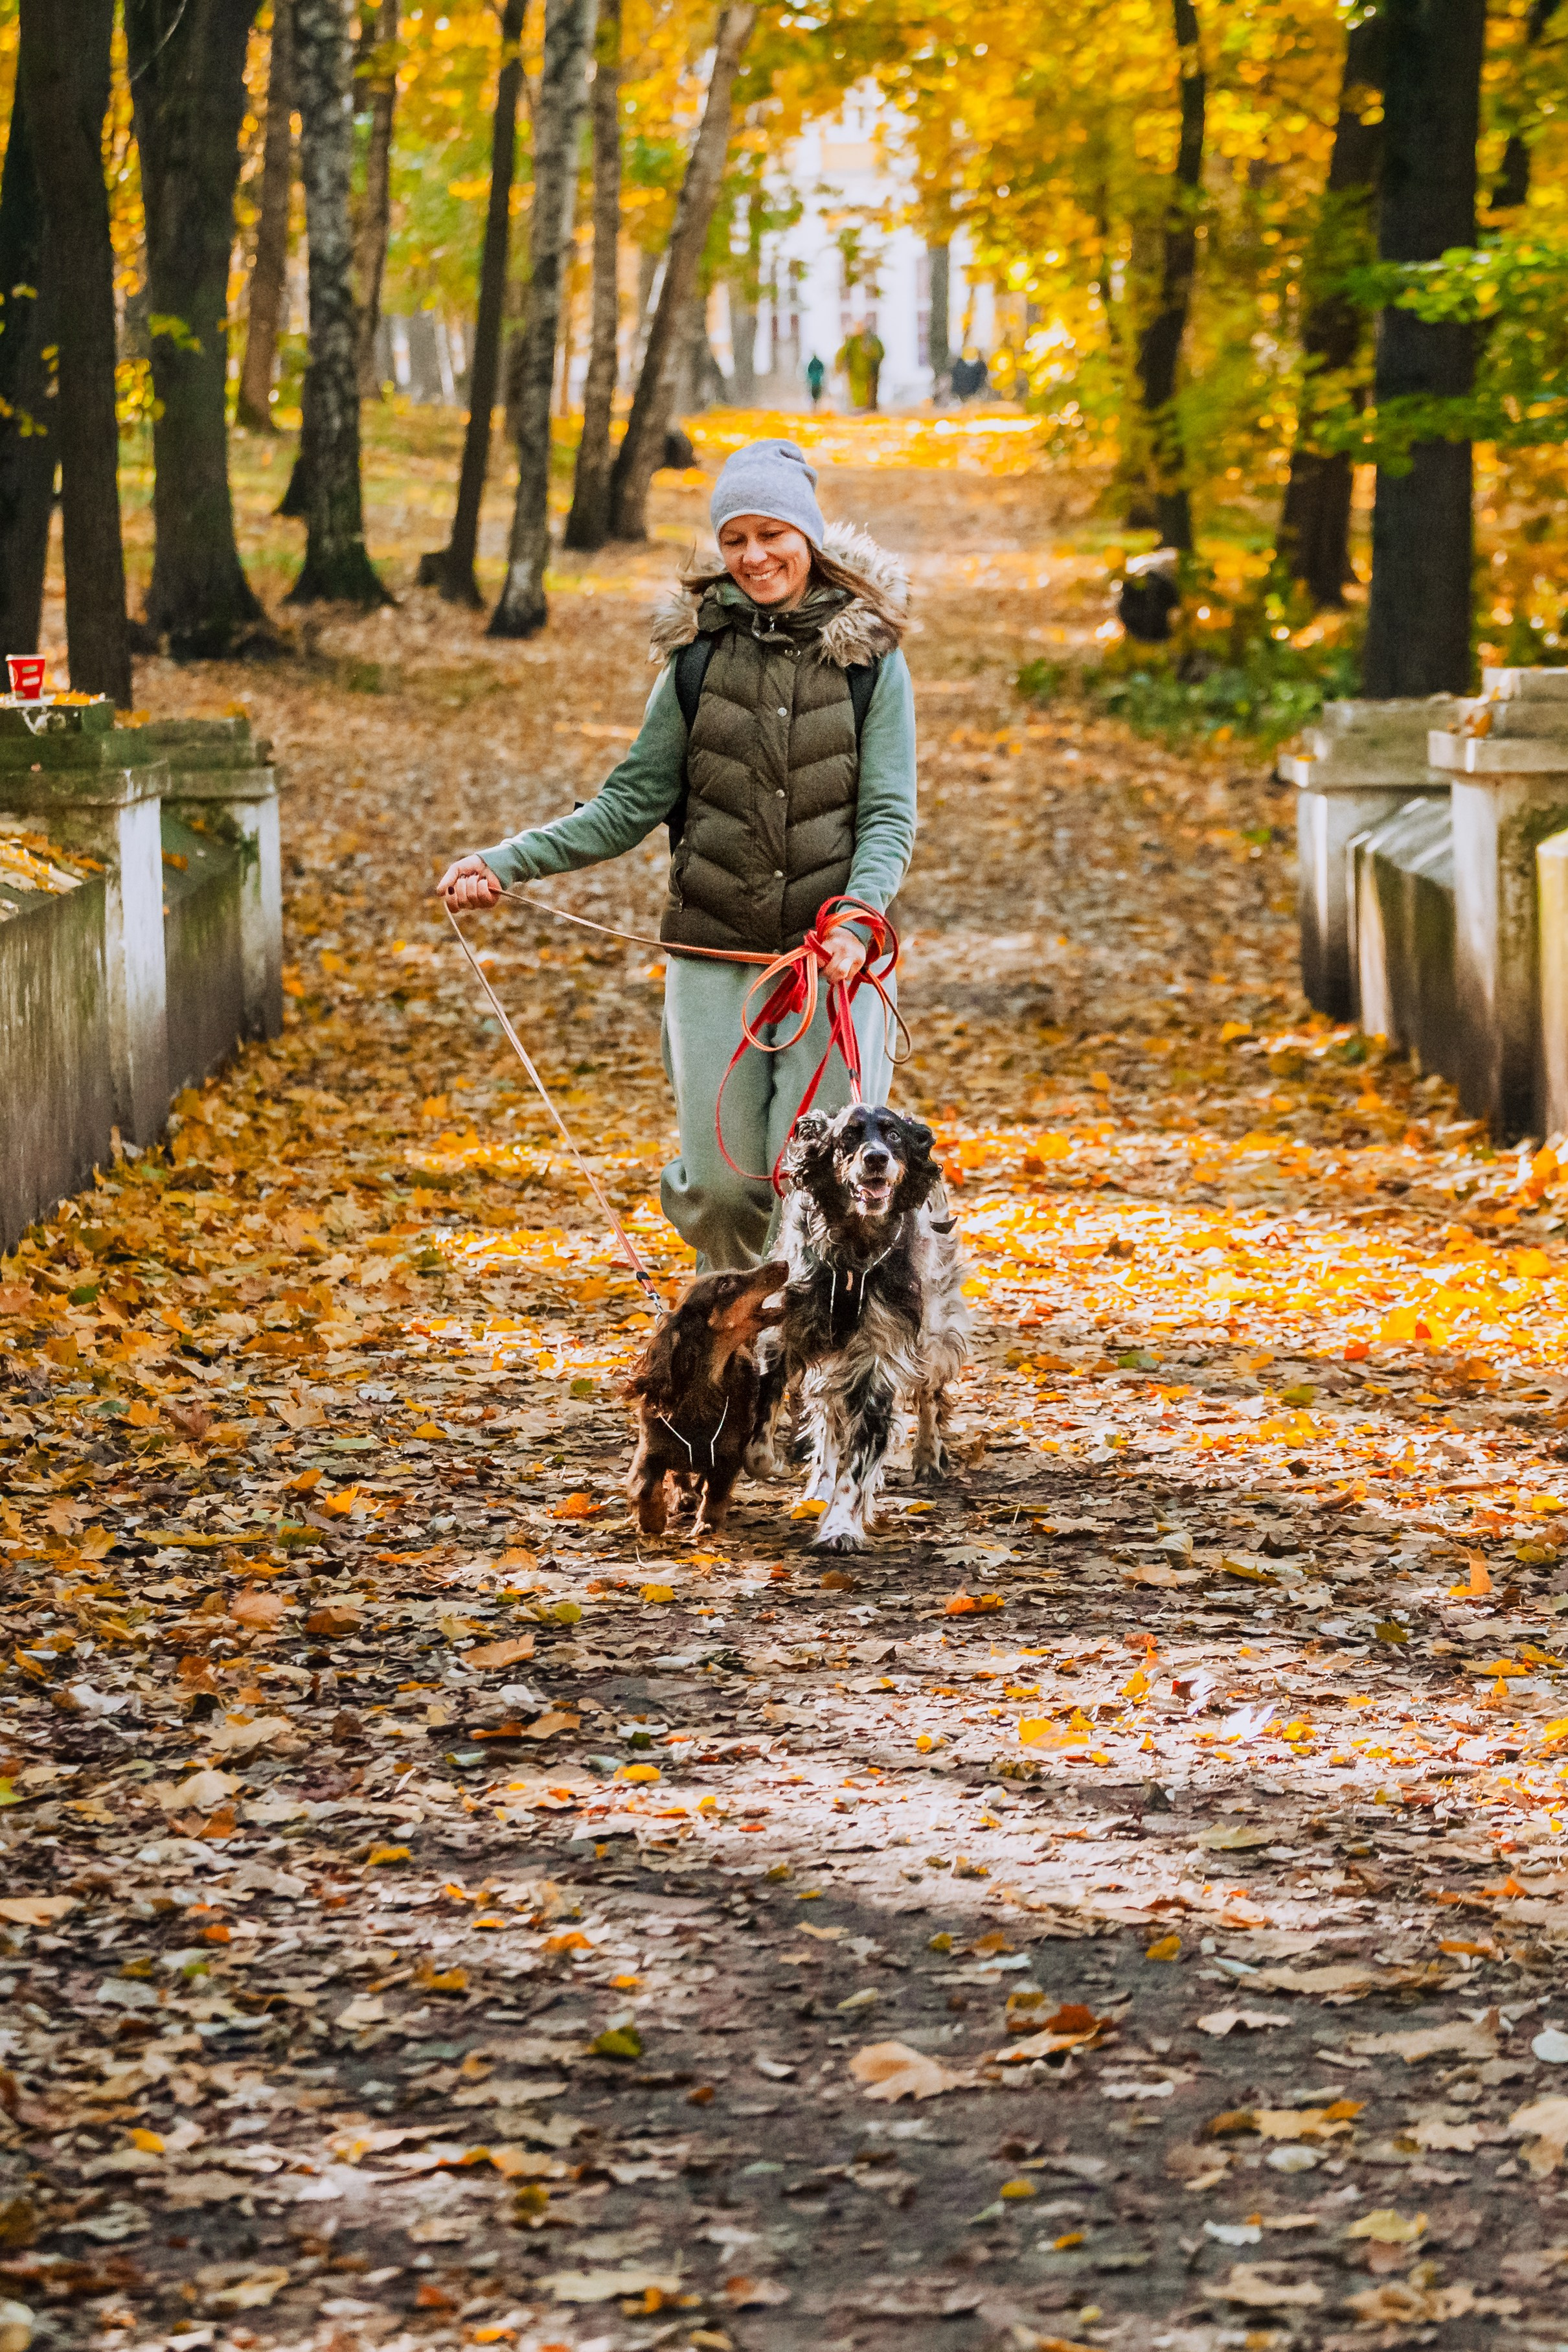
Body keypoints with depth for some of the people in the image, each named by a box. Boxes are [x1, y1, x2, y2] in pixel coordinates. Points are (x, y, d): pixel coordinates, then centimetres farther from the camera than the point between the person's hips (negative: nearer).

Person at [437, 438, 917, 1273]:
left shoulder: (870, 661, 0)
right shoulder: (699, 655, 4)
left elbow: (890, 817, -3)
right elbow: (632, 803, 6)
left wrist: (857, 921, -20)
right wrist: (507, 861, -5)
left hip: (832, 953, -1)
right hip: (715, 951, 1)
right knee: (720, 1181, -1)